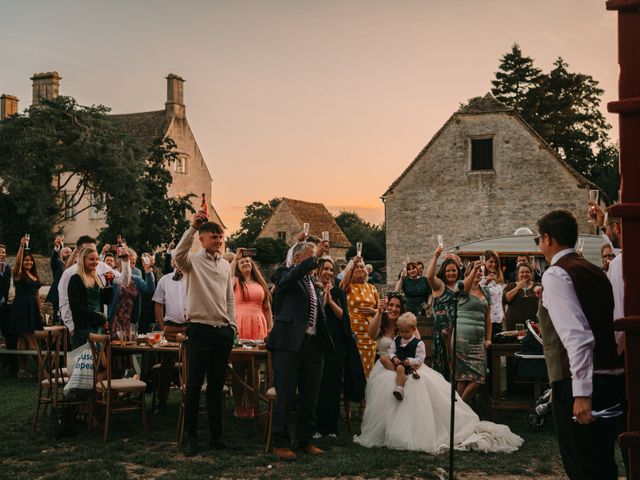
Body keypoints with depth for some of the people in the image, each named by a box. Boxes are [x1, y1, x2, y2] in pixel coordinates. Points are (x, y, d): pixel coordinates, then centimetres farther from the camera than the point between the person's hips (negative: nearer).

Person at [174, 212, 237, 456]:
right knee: (195, 384, -2)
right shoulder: (193, 260, -3)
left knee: (216, 385, 11)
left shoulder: (226, 265, 14)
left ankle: (216, 434, 19)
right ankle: (190, 436, 8)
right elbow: (178, 254, -28)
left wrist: (232, 325, 10)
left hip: (223, 330, 5)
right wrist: (192, 227, -32)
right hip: (200, 329, -5)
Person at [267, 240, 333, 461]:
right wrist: (315, 257, -30)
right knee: (285, 396, -2)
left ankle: (305, 440, 23)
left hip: (313, 344, 7)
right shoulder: (285, 274, 0)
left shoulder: (313, 282, 20)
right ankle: (280, 443, 8)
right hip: (289, 343, -7)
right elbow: (290, 277, -25)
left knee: (310, 397, 11)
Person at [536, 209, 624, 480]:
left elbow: (578, 336, -22)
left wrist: (581, 393, -24)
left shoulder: (555, 274, -12)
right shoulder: (595, 272, 15)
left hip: (579, 385, -9)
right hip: (611, 376, 9)